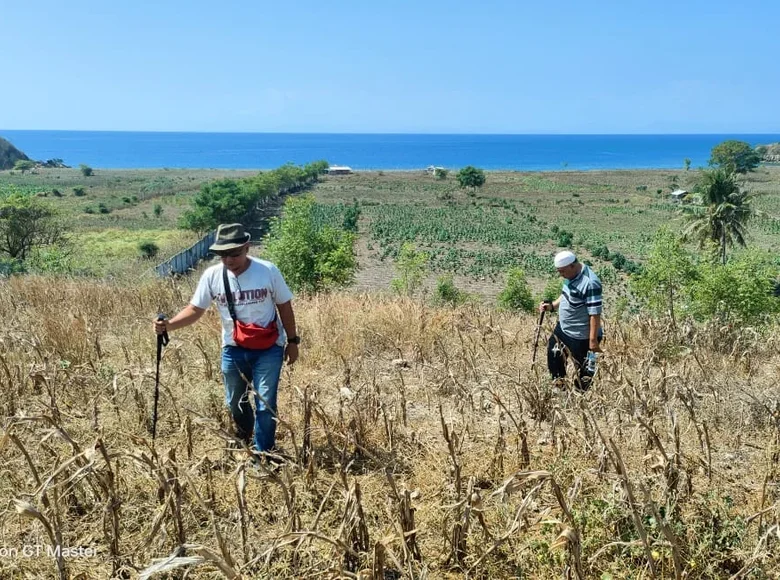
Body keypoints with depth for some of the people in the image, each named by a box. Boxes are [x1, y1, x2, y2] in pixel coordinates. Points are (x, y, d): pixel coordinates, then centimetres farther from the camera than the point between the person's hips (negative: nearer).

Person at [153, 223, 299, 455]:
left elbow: (285, 306, -3)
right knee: (235, 403, 18)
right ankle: (244, 441, 47)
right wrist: (169, 325, -23)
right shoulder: (212, 275, -10)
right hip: (233, 349, 3)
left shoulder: (268, 271, -14)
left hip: (269, 349, -3)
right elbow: (195, 309, -6)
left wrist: (292, 341, 0)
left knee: (265, 404, 0)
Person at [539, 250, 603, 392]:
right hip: (562, 329, 10)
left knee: (583, 371, 5)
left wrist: (593, 340, -27)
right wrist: (552, 306, 3)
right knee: (554, 357, 26)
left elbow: (595, 314, -28)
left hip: (581, 337, -10)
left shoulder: (590, 283, -29)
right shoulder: (571, 276, 0)